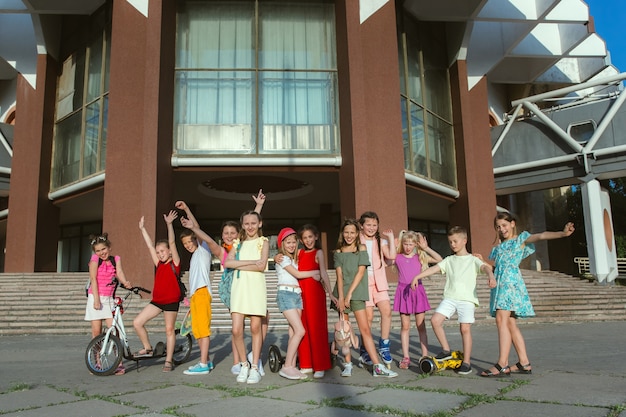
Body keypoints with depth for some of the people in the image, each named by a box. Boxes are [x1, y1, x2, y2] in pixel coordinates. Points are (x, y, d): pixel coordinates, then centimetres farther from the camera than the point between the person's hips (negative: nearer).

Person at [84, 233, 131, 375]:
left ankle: (119, 363, -4)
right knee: (96, 332, 2)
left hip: (109, 298, 1)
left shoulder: (116, 259, 5)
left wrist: (125, 282, -34)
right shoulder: (95, 259, -2)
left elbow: (119, 273, -11)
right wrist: (96, 299, -16)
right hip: (96, 298, -1)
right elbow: (93, 279, -8)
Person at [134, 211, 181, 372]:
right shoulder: (159, 264, 10)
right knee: (137, 322, 0)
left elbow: (172, 243, -16)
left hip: (171, 300, -6)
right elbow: (150, 245, 10)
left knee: (169, 330, 1)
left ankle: (168, 361, 12)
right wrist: (142, 228, 10)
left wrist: (169, 224, -25)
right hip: (157, 300, 6)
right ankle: (147, 348, 19)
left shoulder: (175, 263, -5)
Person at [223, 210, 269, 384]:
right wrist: (251, 262, -10)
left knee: (255, 328, 0)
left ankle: (255, 368, 12)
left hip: (256, 287, -2)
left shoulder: (263, 242, 8)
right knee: (236, 330, -5)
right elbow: (227, 262, -1)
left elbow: (261, 266, -8)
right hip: (238, 287, 3)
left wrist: (239, 265, -6)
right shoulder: (238, 243, 17)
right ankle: (244, 365, 14)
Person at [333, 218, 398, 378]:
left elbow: (361, 272, -3)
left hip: (357, 293, -2)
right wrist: (341, 297, -10)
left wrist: (350, 294, -9)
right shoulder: (338, 252, 10)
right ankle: (348, 364, 14)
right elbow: (339, 275, 2)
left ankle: (377, 367, -5)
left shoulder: (361, 248, 6)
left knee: (365, 329, -5)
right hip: (342, 293, 2)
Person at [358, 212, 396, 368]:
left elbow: (391, 256, -2)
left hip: (379, 281, 3)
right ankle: (364, 351, 10)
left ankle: (384, 346, 1)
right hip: (363, 280, -3)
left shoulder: (381, 242, 16)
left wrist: (391, 237, 1)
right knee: (368, 316, -6)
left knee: (387, 310, -14)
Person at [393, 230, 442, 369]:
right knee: (405, 326, 4)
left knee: (421, 325, 4)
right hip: (403, 291, 0)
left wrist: (426, 248, -3)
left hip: (417, 291, 0)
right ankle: (406, 357, 10)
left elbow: (439, 259, -1)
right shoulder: (398, 257, 5)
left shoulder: (420, 257, 6)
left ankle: (425, 355, 11)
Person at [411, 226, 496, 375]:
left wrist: (491, 275, -32)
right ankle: (446, 350, 5)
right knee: (435, 320, -12)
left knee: (465, 328, -6)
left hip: (467, 298, -3)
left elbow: (485, 267, -10)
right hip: (450, 297, 3)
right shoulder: (449, 260, 17)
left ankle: (466, 362, 6)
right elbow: (434, 268, 9)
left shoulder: (473, 259, 7)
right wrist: (417, 276, 0)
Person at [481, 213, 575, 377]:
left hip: (511, 282, -7)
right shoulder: (499, 246, 24)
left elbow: (541, 236, -11)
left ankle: (502, 365, -21)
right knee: (510, 324, 6)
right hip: (499, 283, 7)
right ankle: (524, 363, 12)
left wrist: (562, 233, -25)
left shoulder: (521, 239, 6)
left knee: (501, 320, -18)